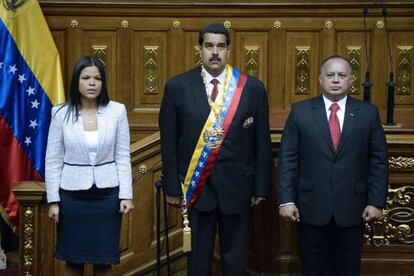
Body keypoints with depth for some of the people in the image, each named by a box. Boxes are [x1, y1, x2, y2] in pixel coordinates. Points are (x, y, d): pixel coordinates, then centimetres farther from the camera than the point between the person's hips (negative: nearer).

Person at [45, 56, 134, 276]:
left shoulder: (117, 111, -4)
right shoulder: (61, 113, -4)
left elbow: (123, 157, 0)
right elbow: (53, 160, 0)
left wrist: (126, 194, -4)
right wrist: (53, 200, -2)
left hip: (107, 194, 0)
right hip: (72, 194, 0)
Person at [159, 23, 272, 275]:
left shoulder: (253, 88, -1)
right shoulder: (177, 87, -2)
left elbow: (262, 143, 1)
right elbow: (169, 142, 0)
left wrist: (261, 187, 0)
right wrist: (172, 186, -2)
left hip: (237, 186, 1)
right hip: (195, 186, 0)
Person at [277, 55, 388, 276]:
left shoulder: (368, 113, 3)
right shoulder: (300, 111, 1)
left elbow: (378, 162, 3)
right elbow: (287, 159, -1)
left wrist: (376, 202, -3)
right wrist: (286, 200, -8)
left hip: (352, 208, 1)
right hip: (311, 207, 0)